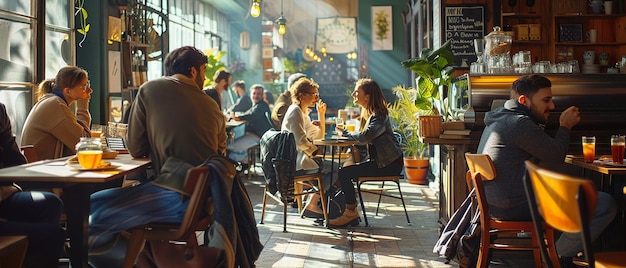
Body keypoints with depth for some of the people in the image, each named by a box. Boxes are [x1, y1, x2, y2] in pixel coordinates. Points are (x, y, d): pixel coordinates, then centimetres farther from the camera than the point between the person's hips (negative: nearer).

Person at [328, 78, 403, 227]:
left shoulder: (379, 116, -17)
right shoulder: (367, 113, 13)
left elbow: (364, 137, -29)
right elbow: (364, 137, 12)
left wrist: (348, 134, -11)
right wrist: (347, 133, -6)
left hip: (390, 164, -9)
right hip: (379, 160, 9)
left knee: (344, 173, -16)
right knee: (344, 172, 3)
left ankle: (351, 213, -2)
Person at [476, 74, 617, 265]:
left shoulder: (500, 119, 15)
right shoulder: (520, 123, -18)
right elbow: (557, 156, -8)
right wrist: (565, 127, 6)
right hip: (518, 206, -11)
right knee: (605, 205, -11)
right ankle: (560, 257, 4)